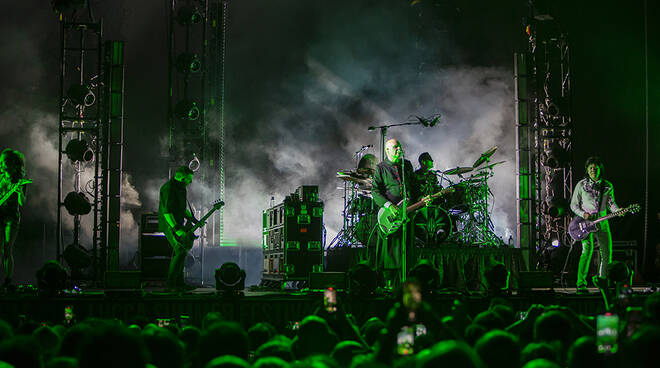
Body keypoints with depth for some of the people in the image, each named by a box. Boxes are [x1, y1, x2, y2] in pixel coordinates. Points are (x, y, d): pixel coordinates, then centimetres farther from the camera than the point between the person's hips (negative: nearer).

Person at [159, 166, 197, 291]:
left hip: (178, 224, 10)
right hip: (169, 225, -10)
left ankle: (178, 282, 20)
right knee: (181, 251, -16)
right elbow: (166, 211, -24)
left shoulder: (181, 188, 14)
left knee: (178, 252, 12)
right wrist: (177, 230, -28)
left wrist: (195, 221, 18)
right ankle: (170, 284, -14)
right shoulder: (169, 188, -18)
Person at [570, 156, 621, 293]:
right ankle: (581, 284, -22)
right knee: (587, 250, -21)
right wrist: (583, 214, -12)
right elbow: (573, 205, 5)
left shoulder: (608, 186, 11)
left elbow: (611, 203, 5)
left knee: (607, 253, 3)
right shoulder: (581, 185, 3)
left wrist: (618, 210, -16)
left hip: (602, 223, 4)